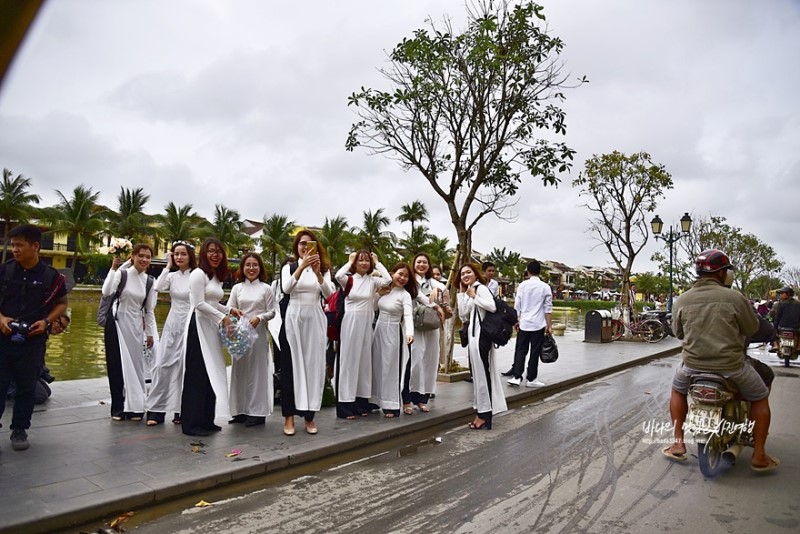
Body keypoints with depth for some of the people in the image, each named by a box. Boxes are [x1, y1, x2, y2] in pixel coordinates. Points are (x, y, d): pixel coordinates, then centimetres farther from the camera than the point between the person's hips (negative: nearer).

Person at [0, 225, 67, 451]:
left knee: (27, 387, 10)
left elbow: (62, 303, 6)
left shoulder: (51, 276, -4)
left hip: (33, 341, -1)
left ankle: (19, 430, 24)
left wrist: (46, 321, -9)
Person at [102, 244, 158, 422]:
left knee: (135, 364, 8)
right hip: (116, 323, -3)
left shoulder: (150, 282, 2)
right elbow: (106, 292, -24)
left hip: (135, 326, 3)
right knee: (117, 365, 3)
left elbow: (149, 310, 7)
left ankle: (134, 407, 19)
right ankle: (118, 407, 14)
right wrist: (113, 267, -22)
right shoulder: (122, 273, -7)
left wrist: (150, 333, 8)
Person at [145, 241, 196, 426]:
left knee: (184, 366, 2)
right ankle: (156, 410, 12)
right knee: (162, 364, 2)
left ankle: (181, 410, 15)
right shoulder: (172, 276, 7)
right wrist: (168, 266, -7)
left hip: (190, 325, -4)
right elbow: (158, 287, -12)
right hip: (172, 324, 4)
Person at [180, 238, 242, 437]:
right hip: (198, 326, -9)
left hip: (212, 328, 9)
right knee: (197, 375, -5)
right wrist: (222, 318, -13)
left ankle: (206, 421, 18)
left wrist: (230, 310, 9)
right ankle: (192, 424, 4)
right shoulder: (198, 274, -9)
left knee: (212, 374, 10)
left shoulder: (217, 277, 17)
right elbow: (200, 304, -15)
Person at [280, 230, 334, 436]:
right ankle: (289, 416, 6)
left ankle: (309, 416, 12)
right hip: (294, 317, -1)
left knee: (313, 364, 3)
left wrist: (318, 273, -21)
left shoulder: (323, 269, 10)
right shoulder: (289, 267, 6)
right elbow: (286, 288, -14)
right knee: (291, 365, -1)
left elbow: (328, 293, -6)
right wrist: (302, 267, -25)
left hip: (315, 318, 2)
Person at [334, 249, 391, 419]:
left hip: (366, 323, 3)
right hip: (351, 322, -3)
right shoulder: (349, 279, 0)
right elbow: (338, 276, -22)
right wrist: (349, 262, -7)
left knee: (364, 360, 8)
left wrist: (377, 263, -2)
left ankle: (362, 402, 18)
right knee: (349, 360, 0)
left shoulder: (372, 280, 5)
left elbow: (388, 280, -13)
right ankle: (346, 405, 4)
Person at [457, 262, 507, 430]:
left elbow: (492, 306, -25)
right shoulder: (468, 292, 19)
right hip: (472, 334, 10)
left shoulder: (480, 288, -8)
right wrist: (462, 294, 7)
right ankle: (482, 411, 18)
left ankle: (484, 413, 3)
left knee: (482, 372, -4)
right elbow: (463, 316, 8)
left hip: (480, 335, -10)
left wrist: (474, 296, -16)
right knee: (477, 373, 11)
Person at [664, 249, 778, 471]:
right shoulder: (735, 297, -10)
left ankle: (677, 443, 25)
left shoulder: (682, 300, -2)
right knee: (760, 398, 24)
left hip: (693, 364, 2)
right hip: (731, 365, -2)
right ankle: (758, 456, 24)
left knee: (677, 390, 31)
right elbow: (751, 329, 2)